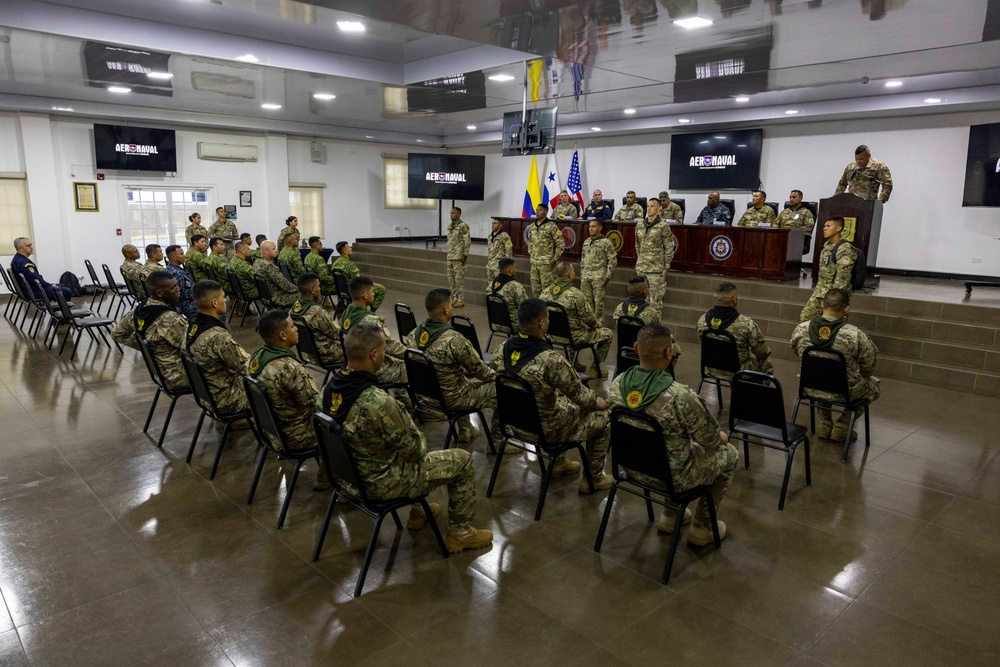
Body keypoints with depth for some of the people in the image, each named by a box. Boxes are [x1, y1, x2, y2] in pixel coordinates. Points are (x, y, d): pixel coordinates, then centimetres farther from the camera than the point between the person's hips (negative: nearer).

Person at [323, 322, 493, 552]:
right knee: (462, 460, 5)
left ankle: (418, 512, 43)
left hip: (350, 471, 8)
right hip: (380, 482, -8)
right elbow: (413, 450, -21)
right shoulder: (378, 402, -35)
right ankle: (460, 533, 22)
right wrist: (420, 441, 1)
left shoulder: (332, 385, -9)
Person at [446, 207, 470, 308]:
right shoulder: (450, 226, 15)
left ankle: (461, 300, 2)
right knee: (451, 279, 10)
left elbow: (467, 242, -13)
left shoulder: (463, 226, -10)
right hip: (450, 257, 8)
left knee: (459, 278, -4)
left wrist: (464, 255, -17)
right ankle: (455, 298, 19)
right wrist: (449, 254, 18)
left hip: (459, 257, -8)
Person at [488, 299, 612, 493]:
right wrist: (597, 401, 4)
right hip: (545, 429, -7)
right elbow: (579, 394, -18)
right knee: (603, 418, 14)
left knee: (564, 400, 33)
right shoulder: (551, 359, -32)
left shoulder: (501, 349, -11)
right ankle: (593, 478, 28)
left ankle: (558, 463, 42)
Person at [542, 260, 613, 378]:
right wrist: (597, 324, 7)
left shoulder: (547, 291, -6)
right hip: (573, 336, -7)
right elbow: (588, 318, -17)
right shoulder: (575, 294, -25)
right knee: (607, 334, 12)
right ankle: (595, 369, 18)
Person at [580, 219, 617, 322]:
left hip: (598, 276, -6)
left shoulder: (606, 242, -4)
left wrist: (607, 276, -9)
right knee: (587, 300, 8)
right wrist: (581, 274, 17)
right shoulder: (586, 242, 15)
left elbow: (613, 260, -5)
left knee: (598, 301, -4)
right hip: (585, 276, 6)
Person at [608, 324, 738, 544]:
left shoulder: (617, 384, -13)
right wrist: (721, 436, 9)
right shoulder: (681, 396, -33)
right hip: (671, 475, -5)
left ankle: (669, 516, 40)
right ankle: (702, 528, 32)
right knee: (728, 454, 21)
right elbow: (710, 439, -16)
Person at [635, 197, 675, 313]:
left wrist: (666, 267, -8)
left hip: (656, 268, -5)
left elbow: (669, 248, -6)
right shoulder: (639, 225, 8)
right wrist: (639, 260, 15)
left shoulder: (663, 227, -8)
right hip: (641, 267, 5)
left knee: (655, 299, -2)